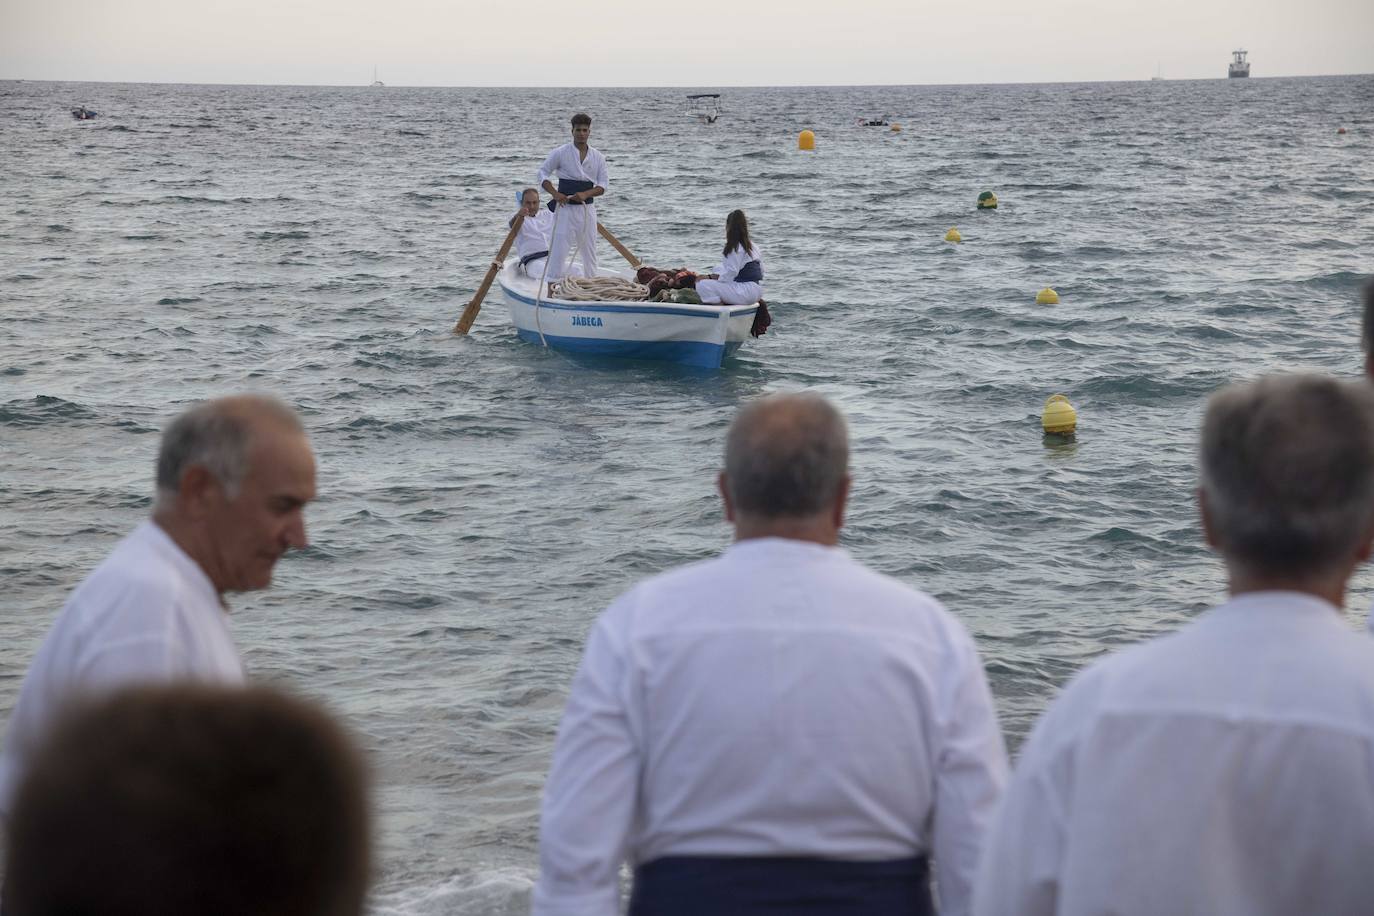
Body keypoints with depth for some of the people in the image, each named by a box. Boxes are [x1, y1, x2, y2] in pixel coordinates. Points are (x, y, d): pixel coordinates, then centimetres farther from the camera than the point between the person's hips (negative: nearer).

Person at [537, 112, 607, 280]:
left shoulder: (598, 157, 6)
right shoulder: (560, 153, -3)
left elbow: (603, 185, 5)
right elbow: (543, 173, 1)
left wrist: (586, 194, -14)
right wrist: (555, 193, -14)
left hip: (587, 208, 4)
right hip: (565, 208, -4)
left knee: (589, 253, 8)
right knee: (558, 253, -9)